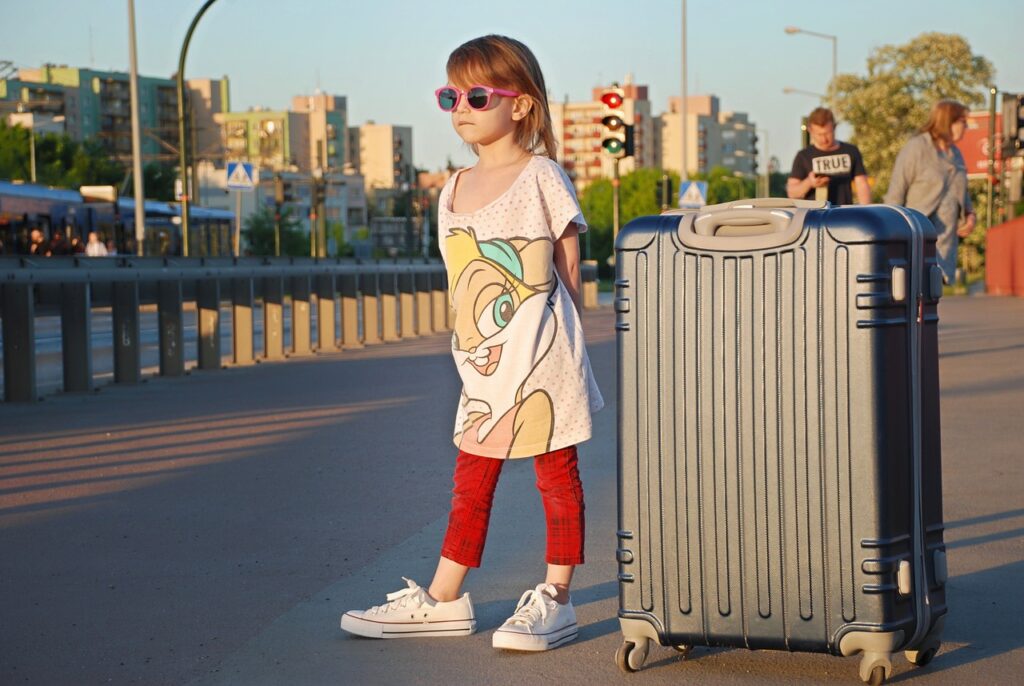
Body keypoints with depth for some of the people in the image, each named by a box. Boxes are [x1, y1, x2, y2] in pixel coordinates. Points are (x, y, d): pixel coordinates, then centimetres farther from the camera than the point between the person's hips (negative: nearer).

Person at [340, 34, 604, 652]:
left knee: (557, 472, 2)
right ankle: (444, 601, 17)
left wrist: (555, 337, -3)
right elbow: (462, 280, 15)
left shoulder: (541, 177, -6)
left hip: (542, 358, -6)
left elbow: (569, 272, -3)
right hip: (483, 364, 7)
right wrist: (473, 348, 10)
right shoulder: (455, 190, 12)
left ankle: (555, 601, 9)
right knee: (471, 479, 11)